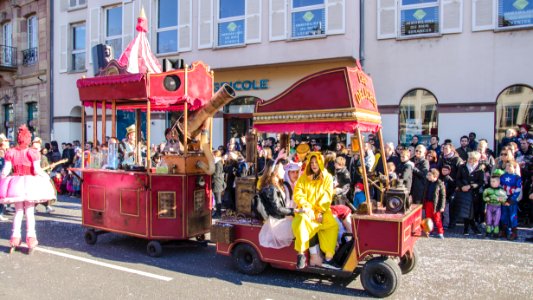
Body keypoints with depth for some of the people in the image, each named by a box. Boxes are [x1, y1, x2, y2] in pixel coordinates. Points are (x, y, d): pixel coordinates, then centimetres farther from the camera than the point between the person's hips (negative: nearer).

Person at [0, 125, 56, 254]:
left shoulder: (10, 152, -1)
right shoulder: (33, 152, -10)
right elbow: (37, 171, -14)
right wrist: (46, 176, 2)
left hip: (16, 183, 3)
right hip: (30, 183, -2)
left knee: (18, 211, 16)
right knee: (29, 212, 7)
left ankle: (15, 238, 17)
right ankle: (30, 238, 8)